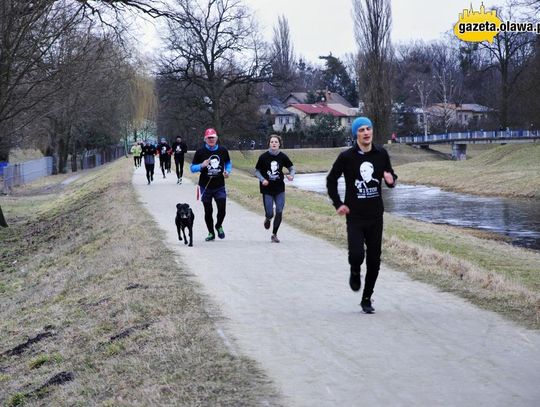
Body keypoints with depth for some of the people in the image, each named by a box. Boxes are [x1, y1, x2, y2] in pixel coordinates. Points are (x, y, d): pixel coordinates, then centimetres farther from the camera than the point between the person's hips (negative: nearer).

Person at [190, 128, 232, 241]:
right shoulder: (200, 152, -5)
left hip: (219, 186, 1)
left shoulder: (223, 150, 1)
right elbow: (192, 168, -2)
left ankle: (219, 226, 26)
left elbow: (228, 163, 18)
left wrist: (227, 171, -2)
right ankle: (211, 233, 24)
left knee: (222, 210, -4)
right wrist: (201, 166, -22)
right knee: (208, 211, 7)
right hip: (206, 187, -1)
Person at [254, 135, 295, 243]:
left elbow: (291, 168, 8)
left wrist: (291, 175, -13)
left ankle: (274, 234, 16)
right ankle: (268, 218, 36)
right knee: (270, 214, -3)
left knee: (279, 212, -2)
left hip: (279, 189, 2)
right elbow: (257, 171, 2)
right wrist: (262, 179, -15)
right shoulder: (263, 157, -8)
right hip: (267, 189, -2)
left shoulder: (282, 156, -3)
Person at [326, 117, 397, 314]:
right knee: (356, 254, -18)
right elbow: (331, 180, 6)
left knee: (374, 260, 4)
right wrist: (338, 204, -2)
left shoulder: (381, 154, 3)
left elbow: (391, 176, 16)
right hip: (355, 216, -3)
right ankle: (355, 273, 19)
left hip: (376, 216, 3)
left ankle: (367, 298, 21)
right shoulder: (346, 156, -5)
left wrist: (391, 180, -9)